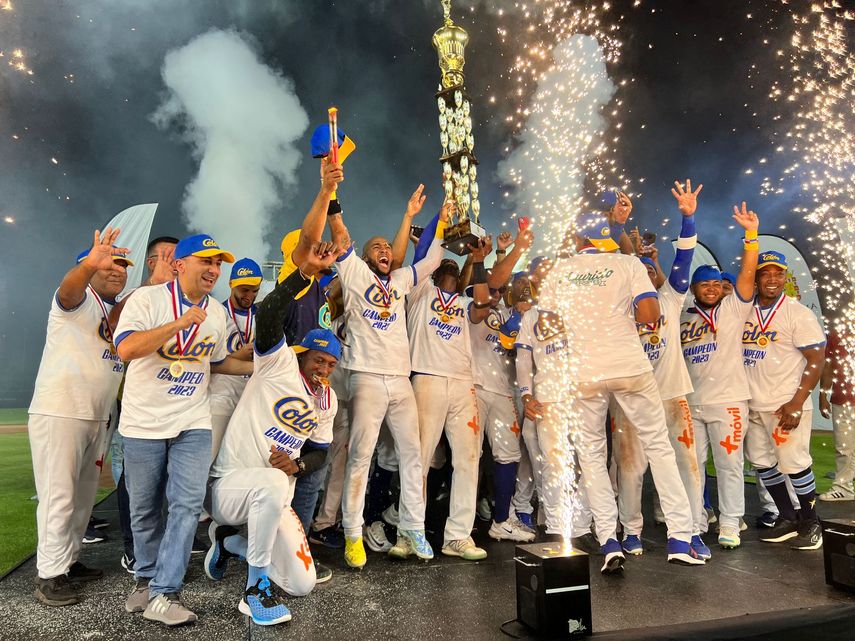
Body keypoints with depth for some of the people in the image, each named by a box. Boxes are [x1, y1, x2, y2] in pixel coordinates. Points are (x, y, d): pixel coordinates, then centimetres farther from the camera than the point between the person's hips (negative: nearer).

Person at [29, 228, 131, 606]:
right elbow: (68, 290, -33)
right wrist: (88, 264, -54)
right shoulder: (81, 300, -9)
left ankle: (68, 562, 28)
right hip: (58, 414, -8)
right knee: (59, 496, -3)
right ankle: (49, 576, 7)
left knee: (84, 495, 15)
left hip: (97, 418, 8)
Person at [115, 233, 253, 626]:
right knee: (144, 509, 11)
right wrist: (182, 322, -27)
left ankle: (163, 594, 5)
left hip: (193, 424, 3)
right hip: (143, 424, -3)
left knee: (187, 504, -5)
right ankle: (146, 578, 33)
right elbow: (126, 349, -25)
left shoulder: (217, 313, 6)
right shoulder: (147, 299, -10)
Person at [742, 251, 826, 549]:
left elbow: (816, 360, -9)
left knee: (794, 464, -1)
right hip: (752, 404, 5)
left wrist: (796, 404, -16)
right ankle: (788, 519, 29)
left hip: (786, 406, -5)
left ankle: (810, 522, 21)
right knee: (762, 462, 12)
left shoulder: (798, 313, -6)